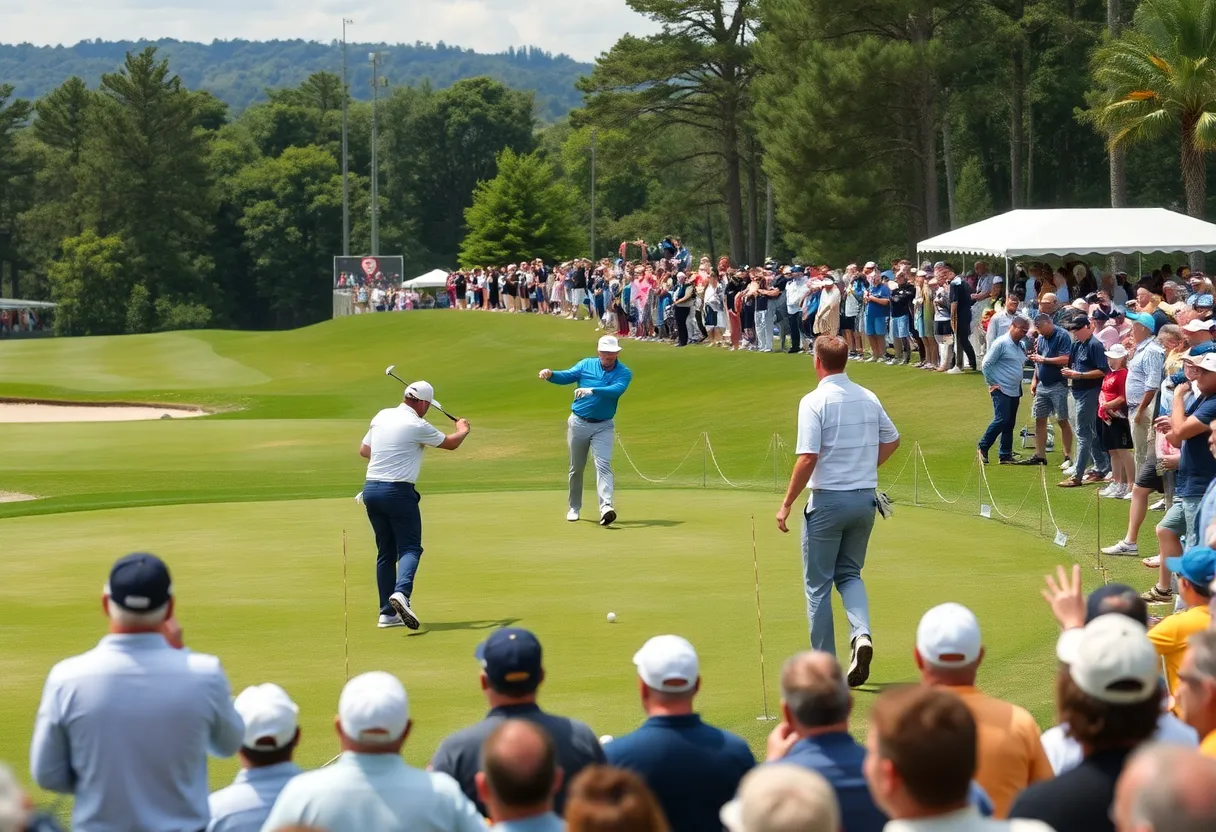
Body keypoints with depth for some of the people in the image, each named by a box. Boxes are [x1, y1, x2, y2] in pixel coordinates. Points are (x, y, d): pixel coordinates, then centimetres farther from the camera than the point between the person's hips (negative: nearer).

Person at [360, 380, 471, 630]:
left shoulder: (382, 416, 9)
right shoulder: (417, 426, -9)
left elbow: (364, 451, 19)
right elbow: (451, 443, 5)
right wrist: (463, 430, 25)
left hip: (371, 489, 6)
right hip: (398, 491, -6)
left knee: (386, 552, 12)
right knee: (410, 547, -3)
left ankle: (387, 613, 9)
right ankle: (401, 592, -31)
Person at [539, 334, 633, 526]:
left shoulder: (624, 373, -4)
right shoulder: (586, 365, 2)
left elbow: (617, 390, -23)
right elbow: (566, 376, -8)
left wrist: (592, 390, -36)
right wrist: (550, 374, -29)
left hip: (603, 426, -2)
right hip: (578, 422, 2)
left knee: (603, 465, -17)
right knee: (576, 467, 10)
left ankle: (606, 507, -28)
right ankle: (574, 507, 24)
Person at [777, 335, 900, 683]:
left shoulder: (815, 402, -14)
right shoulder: (868, 398, 4)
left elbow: (808, 459, -19)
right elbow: (892, 440, 17)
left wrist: (787, 504, -11)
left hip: (828, 500, -5)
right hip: (865, 498, 5)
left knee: (818, 584, 7)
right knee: (850, 573, 19)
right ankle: (861, 634, -7)